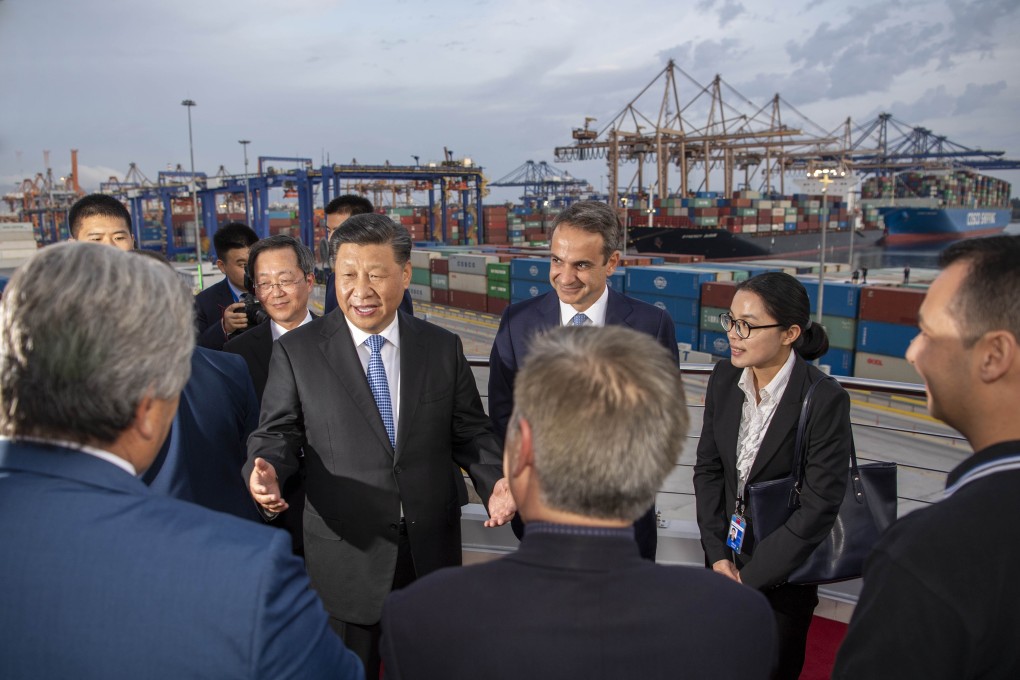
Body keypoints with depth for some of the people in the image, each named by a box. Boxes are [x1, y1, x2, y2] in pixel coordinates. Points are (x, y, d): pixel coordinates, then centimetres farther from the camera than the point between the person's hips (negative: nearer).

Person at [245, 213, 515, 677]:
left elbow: (469, 432, 4)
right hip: (346, 553, -2)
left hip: (432, 550, 2)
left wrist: (494, 482, -13)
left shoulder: (443, 347, 1)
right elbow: (278, 433, -1)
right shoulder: (296, 350, -4)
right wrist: (266, 471, -22)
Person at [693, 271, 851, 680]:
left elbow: (820, 506, -20)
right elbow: (708, 467, 1)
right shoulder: (724, 378, -7)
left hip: (782, 572, -4)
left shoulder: (824, 400, -22)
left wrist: (748, 578, -16)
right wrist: (717, 553, -6)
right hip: (725, 556, 4)